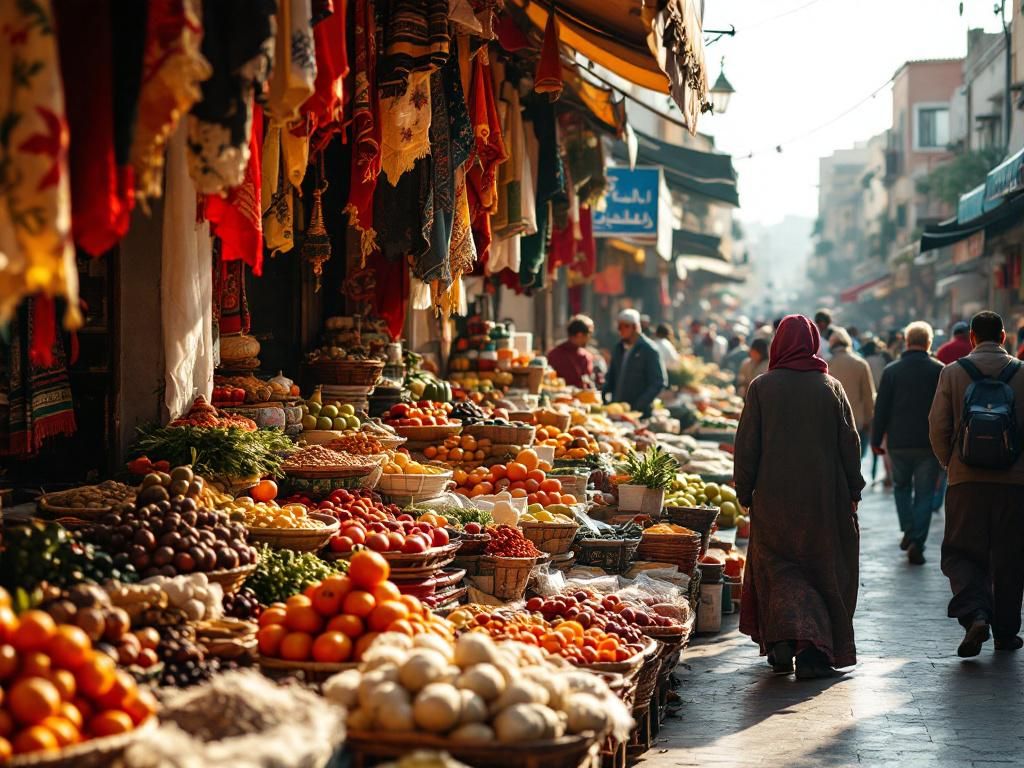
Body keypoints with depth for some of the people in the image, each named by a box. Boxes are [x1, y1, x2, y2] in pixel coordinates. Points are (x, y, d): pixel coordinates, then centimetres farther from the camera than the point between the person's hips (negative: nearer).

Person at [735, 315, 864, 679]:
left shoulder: (761, 387, -4)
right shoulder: (831, 388, -1)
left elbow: (747, 444, -2)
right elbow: (850, 442, 2)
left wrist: (745, 491, 6)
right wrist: (853, 491, 11)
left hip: (774, 498, -1)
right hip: (824, 499, 1)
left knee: (777, 568, 10)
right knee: (823, 568, 9)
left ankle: (782, 643, -7)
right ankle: (816, 650, 3)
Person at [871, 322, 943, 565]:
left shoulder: (891, 371, -1)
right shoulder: (940, 371, -4)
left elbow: (881, 408, 1)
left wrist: (876, 439, 8)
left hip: (899, 442, 1)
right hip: (929, 443, -1)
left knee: (901, 486, 21)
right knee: (924, 493, 4)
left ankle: (908, 531, 11)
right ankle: (917, 542, -5)